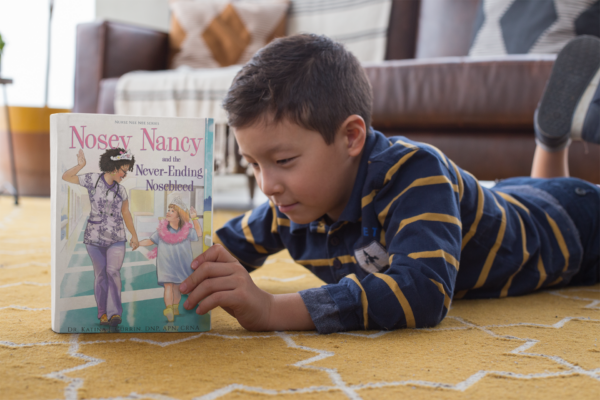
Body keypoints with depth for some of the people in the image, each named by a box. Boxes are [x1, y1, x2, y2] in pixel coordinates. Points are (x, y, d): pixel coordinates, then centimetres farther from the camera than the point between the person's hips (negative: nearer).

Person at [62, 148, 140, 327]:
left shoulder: (121, 190, 7)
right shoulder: (93, 180, -1)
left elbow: (126, 214, 18)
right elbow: (66, 177, 3)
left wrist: (134, 236, 22)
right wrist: (80, 166, -14)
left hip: (116, 239, 1)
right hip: (94, 238, -1)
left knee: (113, 271, -16)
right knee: (100, 274, 2)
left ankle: (114, 313, -17)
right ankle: (103, 313, 15)